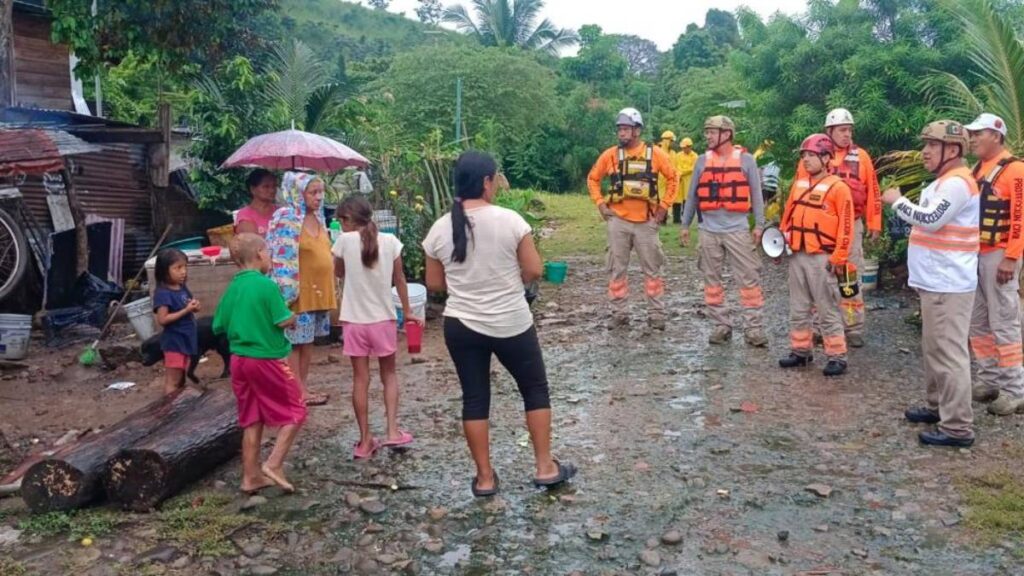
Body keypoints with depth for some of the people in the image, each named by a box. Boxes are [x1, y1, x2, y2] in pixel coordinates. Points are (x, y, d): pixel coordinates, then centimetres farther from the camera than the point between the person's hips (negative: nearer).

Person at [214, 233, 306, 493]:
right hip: (268, 359, -7)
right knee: (295, 411, 7)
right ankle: (274, 464, -2)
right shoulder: (266, 285, -15)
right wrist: (294, 315, 3)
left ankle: (251, 476, 20)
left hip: (239, 359, 7)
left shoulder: (232, 288, 5)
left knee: (251, 419, 14)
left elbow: (219, 327, 9)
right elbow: (284, 321, -17)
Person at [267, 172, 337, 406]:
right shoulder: (287, 219, -13)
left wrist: (330, 289, 20)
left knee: (308, 340, 12)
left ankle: (303, 388, 21)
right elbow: (281, 259, -16)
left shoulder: (318, 217, 10)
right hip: (300, 292, -8)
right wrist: (287, 293, -19)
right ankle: (298, 392, 6)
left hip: (319, 290, 8)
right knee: (296, 341, 0)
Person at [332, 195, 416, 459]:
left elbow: (339, 273, 8)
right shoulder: (390, 241, -5)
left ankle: (365, 440, 12)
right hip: (384, 319, 1)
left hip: (354, 321, -1)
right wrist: (407, 311, 15)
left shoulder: (345, 240, -9)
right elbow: (399, 280, 3)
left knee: (360, 379, 7)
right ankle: (392, 431, 10)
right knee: (389, 373, 18)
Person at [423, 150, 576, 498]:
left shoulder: (439, 230, -4)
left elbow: (434, 283, 4)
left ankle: (485, 478, 19)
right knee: (535, 390, 15)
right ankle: (545, 467, 21)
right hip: (511, 324, -3)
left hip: (461, 326, 3)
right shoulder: (509, 220, -14)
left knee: (474, 399, 12)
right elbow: (533, 271, -10)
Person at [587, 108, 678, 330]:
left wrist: (664, 206, -1)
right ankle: (619, 313, 16)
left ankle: (656, 314, 14)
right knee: (617, 269, 6)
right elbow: (593, 178, 11)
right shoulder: (611, 155, 0)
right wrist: (600, 204, 2)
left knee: (652, 269, 5)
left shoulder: (655, 153, -3)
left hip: (646, 221, -1)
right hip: (618, 221, 1)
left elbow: (672, 178, 5)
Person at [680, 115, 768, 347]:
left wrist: (759, 225, -3)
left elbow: (756, 194, 3)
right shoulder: (703, 161, 7)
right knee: (712, 280, 8)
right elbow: (692, 196, 12)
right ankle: (721, 325, 18)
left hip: (738, 229, -3)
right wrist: (685, 225, 11)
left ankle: (753, 327, 4)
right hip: (709, 230, 3)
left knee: (749, 279, -3)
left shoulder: (745, 160, 0)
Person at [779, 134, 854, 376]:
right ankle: (801, 350, 24)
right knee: (798, 308, 13)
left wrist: (839, 257, -14)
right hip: (797, 255, 7)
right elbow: (788, 215, 18)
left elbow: (845, 225, -11)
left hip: (822, 258, -7)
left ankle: (837, 357, 7)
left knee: (828, 310, -1)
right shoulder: (798, 184, 11)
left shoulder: (838, 187, -9)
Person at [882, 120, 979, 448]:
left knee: (949, 353, -9)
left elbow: (930, 219, -26)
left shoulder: (957, 182, -16)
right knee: (934, 349, 18)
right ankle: (939, 407, 31)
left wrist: (897, 202, -13)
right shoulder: (946, 182, 19)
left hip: (948, 285, -11)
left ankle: (957, 427, -6)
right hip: (937, 282, 11)